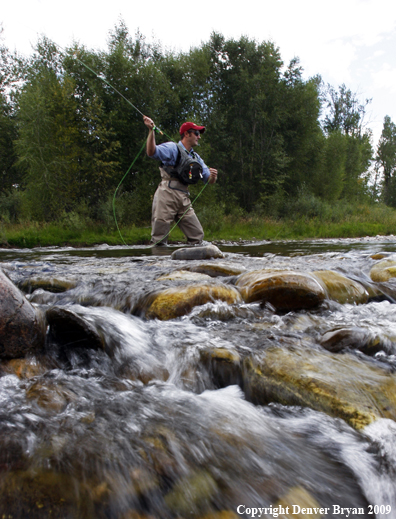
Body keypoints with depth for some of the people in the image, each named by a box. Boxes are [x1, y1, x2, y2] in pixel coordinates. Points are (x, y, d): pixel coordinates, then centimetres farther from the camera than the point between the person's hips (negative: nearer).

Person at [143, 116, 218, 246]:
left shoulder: (196, 157, 22)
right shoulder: (172, 148, 1)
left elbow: (209, 179, 20)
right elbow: (152, 152, -16)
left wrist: (213, 176, -4)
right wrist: (151, 130, -28)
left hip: (184, 199, 7)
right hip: (166, 196, -7)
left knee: (197, 235, 4)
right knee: (159, 239, -7)